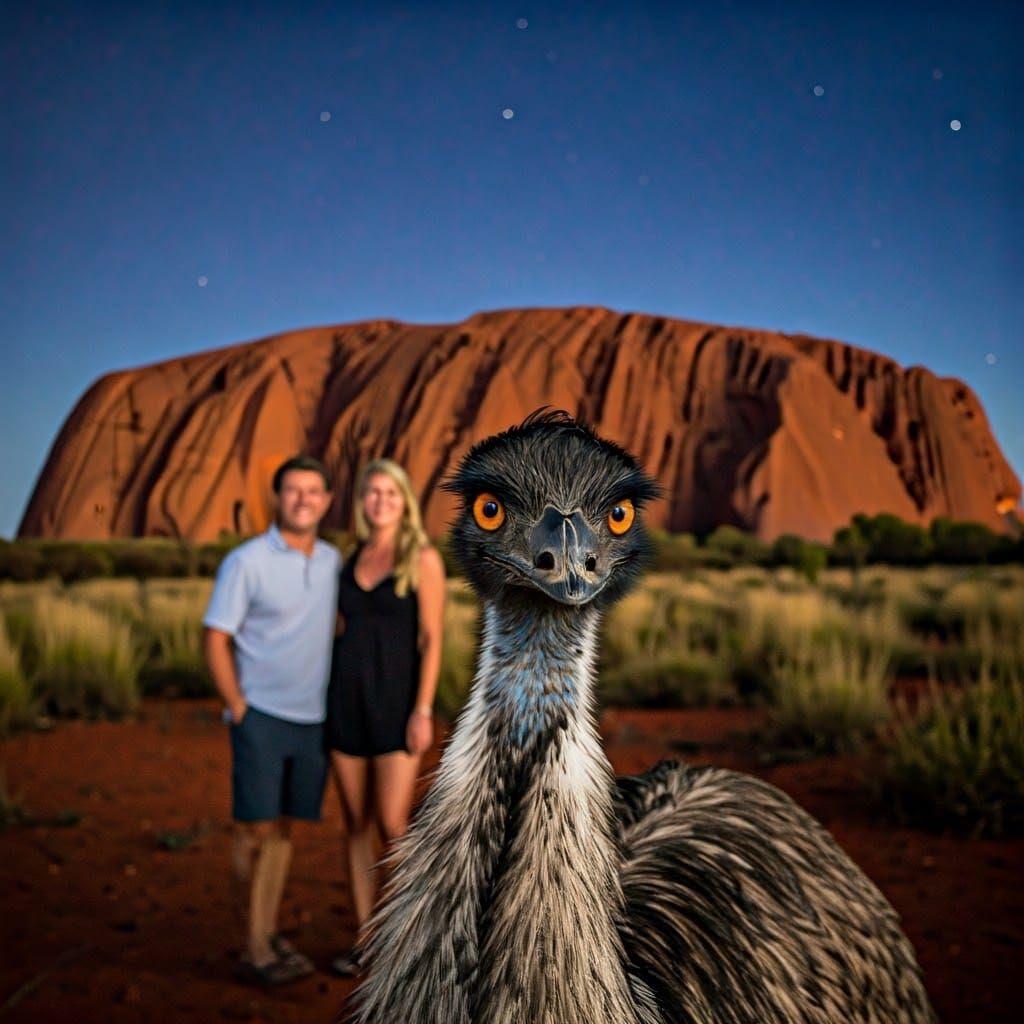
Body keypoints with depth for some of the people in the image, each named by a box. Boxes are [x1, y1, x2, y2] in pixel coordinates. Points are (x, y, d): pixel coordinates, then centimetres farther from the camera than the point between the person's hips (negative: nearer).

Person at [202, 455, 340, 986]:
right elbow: (214, 639, -8)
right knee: (255, 826, 0)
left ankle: (265, 937, 21)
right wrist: (238, 708, -9)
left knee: (282, 827, 11)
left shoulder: (333, 560, 6)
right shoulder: (246, 562, -9)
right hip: (262, 716, -4)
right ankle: (255, 941, 16)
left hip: (313, 718, 5)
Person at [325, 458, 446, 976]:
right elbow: (341, 635, 14)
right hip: (347, 702, 5)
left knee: (392, 826, -9)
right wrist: (328, 705, 10)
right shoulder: (350, 560, 11)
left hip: (395, 703, -5)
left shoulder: (423, 558, -5)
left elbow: (432, 639, -9)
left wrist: (424, 711, -15)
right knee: (356, 824, 9)